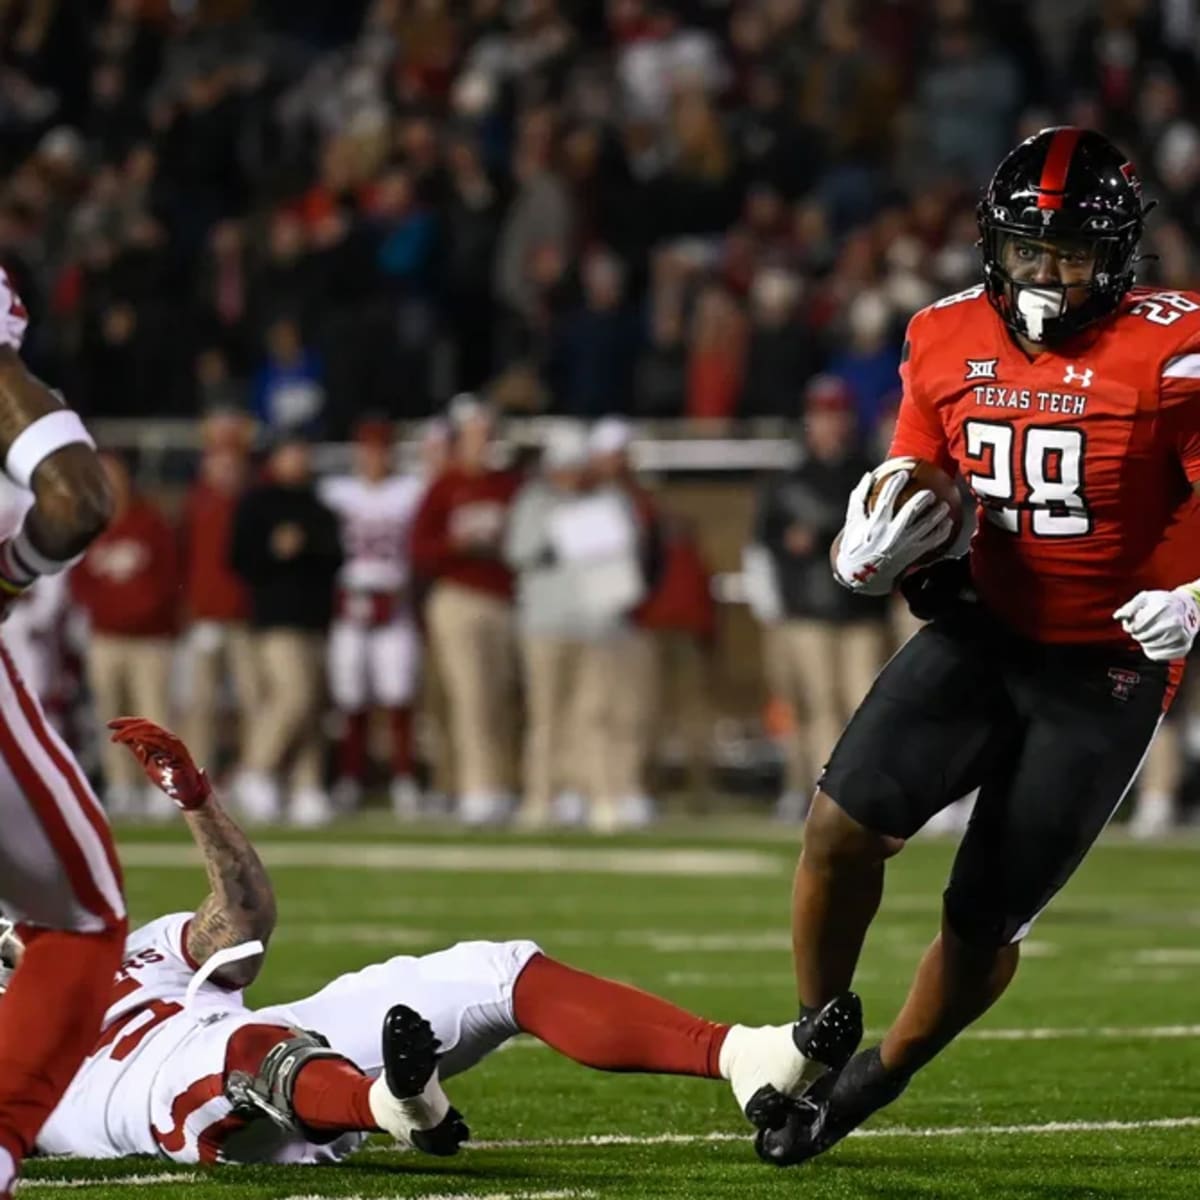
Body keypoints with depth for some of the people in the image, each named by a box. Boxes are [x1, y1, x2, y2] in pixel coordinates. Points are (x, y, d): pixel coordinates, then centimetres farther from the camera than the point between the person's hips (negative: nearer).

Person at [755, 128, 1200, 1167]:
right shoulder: (949, 342, 0)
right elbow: (916, 494, 11)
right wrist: (870, 555, -11)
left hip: (1104, 672, -4)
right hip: (982, 634, 4)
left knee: (984, 921, 1)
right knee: (844, 823, -17)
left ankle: (878, 1079, 27)